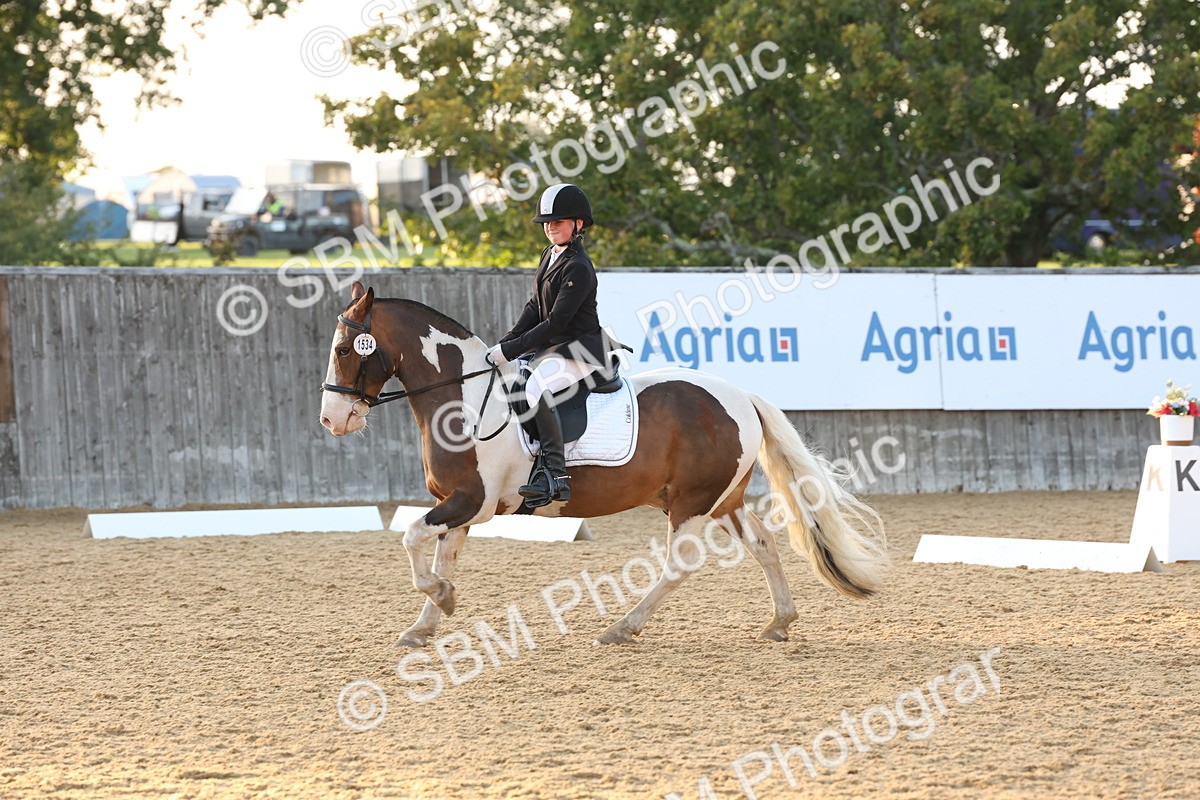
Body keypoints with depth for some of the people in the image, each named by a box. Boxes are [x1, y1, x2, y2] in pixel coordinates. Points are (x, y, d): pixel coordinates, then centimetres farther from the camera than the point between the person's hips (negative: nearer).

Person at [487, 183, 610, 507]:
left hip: (582, 348, -11)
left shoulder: (577, 268, -18)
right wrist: (506, 342, -1)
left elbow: (556, 322, -21)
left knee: (537, 385, -34)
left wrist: (511, 350, -21)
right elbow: (535, 307, 12)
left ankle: (556, 475, -34)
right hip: (553, 347, 11)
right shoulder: (550, 255, 11)